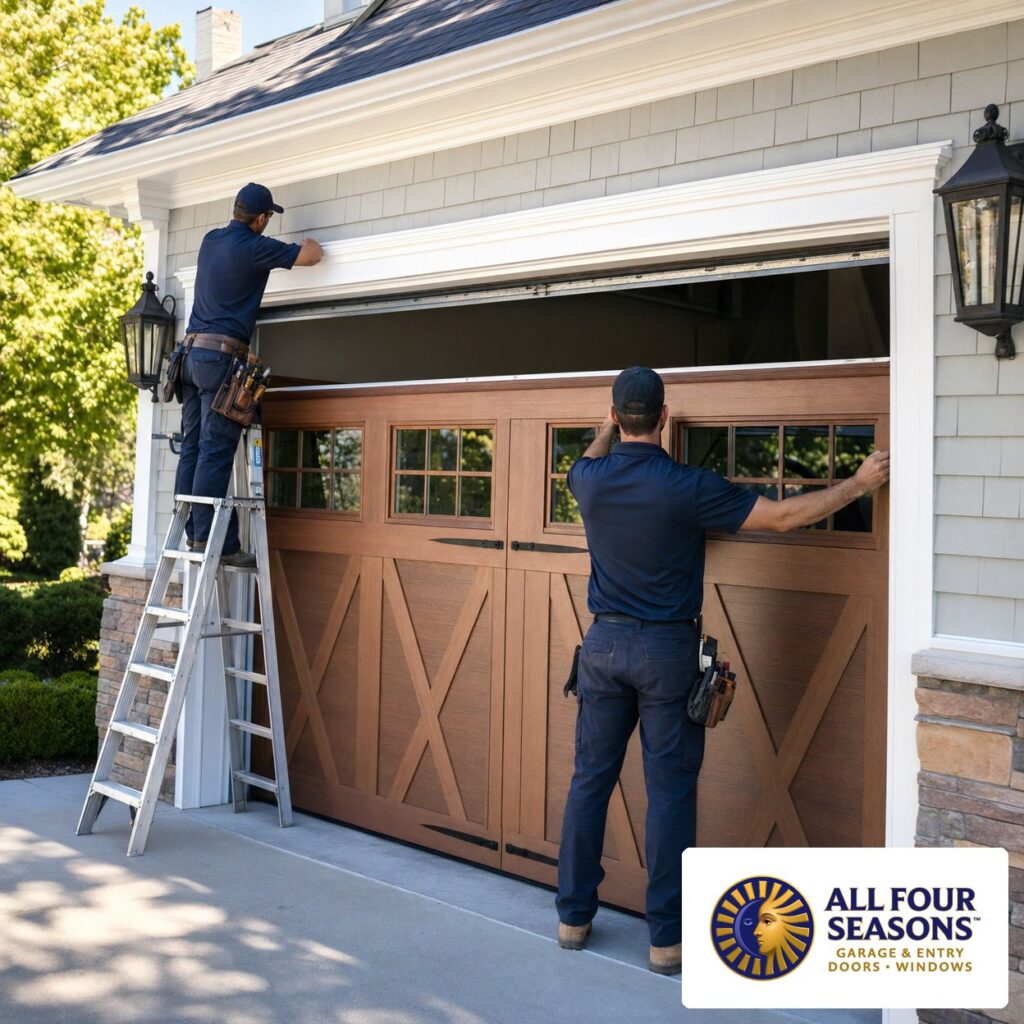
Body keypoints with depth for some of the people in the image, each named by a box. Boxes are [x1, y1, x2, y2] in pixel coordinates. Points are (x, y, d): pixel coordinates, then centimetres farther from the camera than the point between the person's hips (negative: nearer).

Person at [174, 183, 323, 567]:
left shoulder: (210, 239, 16)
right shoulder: (254, 247, -7)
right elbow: (312, 256, -2)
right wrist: (306, 242, 21)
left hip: (192, 352, 8)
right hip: (221, 357, -8)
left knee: (192, 447, 6)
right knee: (216, 452, -10)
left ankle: (192, 534, 7)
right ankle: (209, 538, -11)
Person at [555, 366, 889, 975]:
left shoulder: (591, 481, -2)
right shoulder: (688, 487, -14)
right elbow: (784, 517, -10)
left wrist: (609, 426, 40)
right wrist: (860, 484, 0)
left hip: (604, 643, 4)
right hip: (667, 650, -4)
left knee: (590, 779, 12)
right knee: (670, 791, 3)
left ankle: (574, 916, 22)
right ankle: (667, 938, 9)